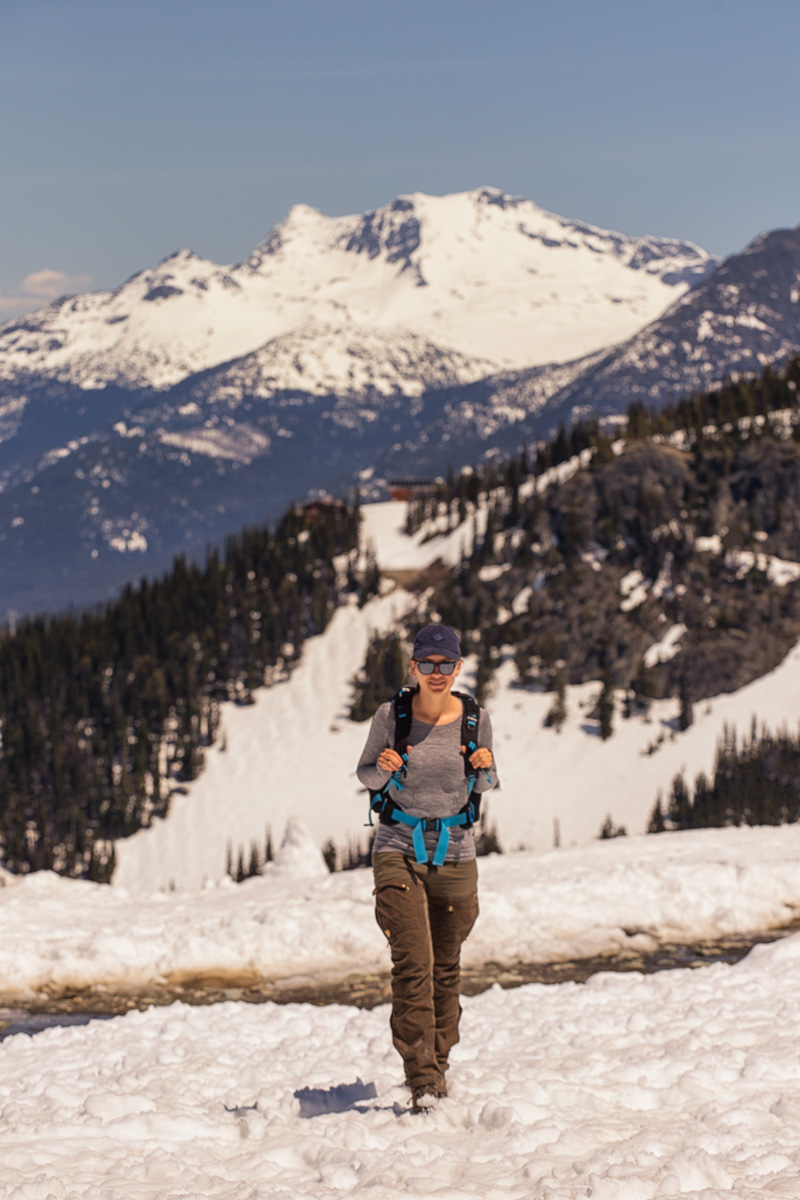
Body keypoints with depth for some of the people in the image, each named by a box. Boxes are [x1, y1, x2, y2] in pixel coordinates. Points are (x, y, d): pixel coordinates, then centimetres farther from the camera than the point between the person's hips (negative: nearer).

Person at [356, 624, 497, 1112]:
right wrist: (384, 767, -16)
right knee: (413, 964, -14)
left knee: (446, 967, 11)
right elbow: (366, 775, 7)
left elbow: (486, 784, 11)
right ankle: (421, 1080, -14)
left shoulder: (475, 718, -2)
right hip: (400, 850, -2)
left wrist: (485, 766, -12)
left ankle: (438, 1063, 30)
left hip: (455, 853, 2)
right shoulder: (390, 717, -7)